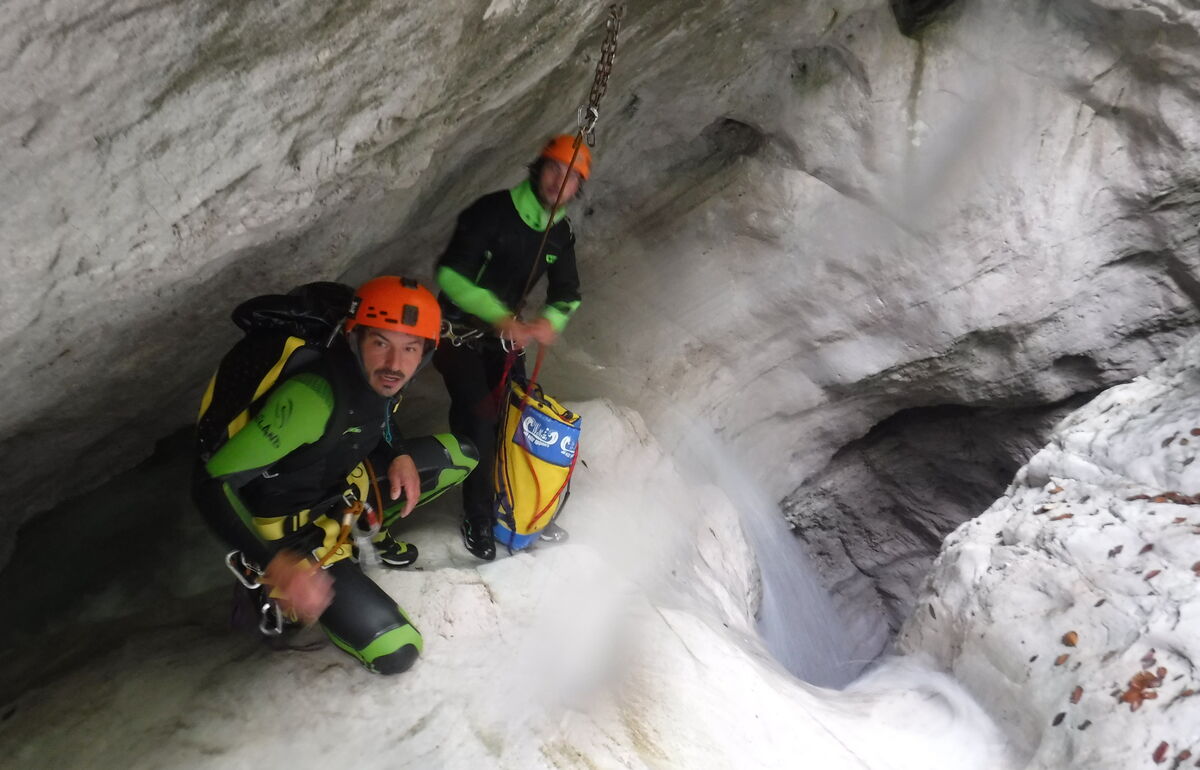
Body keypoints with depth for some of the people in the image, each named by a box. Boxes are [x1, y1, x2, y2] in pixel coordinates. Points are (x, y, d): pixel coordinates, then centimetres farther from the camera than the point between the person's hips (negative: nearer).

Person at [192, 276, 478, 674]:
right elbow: (212, 482, -34)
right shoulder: (313, 395, -37)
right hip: (294, 529, -7)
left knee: (461, 455, 9)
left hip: (343, 484, 7)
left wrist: (401, 454, -10)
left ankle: (364, 530, 22)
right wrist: (276, 564, -43)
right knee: (395, 651, -15)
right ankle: (277, 592, 5)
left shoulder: (377, 372, -14)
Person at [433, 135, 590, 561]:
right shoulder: (493, 211, -20)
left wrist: (550, 322, -16)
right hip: (459, 330, -6)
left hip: (504, 333, 6)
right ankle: (478, 519, 2)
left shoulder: (561, 233, 0)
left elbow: (566, 294, 8)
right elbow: (450, 274, -25)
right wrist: (503, 318, -33)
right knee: (478, 419, -14)